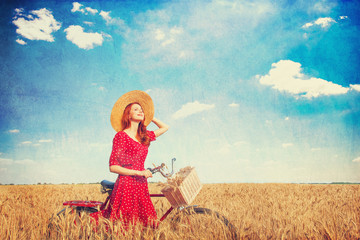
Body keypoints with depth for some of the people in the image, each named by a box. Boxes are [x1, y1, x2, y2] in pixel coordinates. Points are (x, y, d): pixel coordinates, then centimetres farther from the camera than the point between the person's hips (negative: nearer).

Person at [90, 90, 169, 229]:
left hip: (141, 186, 7)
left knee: (145, 224, 2)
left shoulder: (144, 136, 14)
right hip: (126, 186, -7)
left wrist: (149, 117, 25)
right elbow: (113, 167, -10)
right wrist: (139, 172, -14)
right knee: (124, 225, -8)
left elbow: (165, 127, 31)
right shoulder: (121, 136, -5)